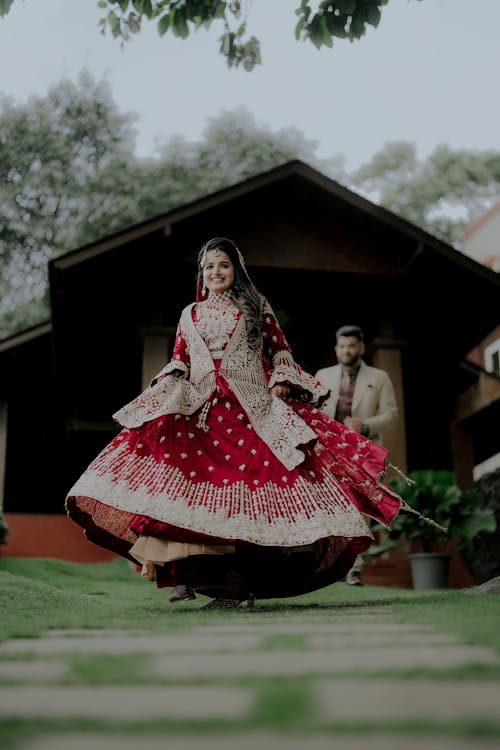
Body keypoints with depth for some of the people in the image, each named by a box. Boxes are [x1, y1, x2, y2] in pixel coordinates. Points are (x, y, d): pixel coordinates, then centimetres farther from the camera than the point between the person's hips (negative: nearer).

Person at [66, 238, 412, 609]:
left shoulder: (257, 306, 15)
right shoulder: (190, 315, 21)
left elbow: (280, 349, 14)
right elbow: (178, 361, 19)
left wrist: (281, 381, -3)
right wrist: (168, 383, -1)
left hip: (250, 408, -2)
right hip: (200, 410, 2)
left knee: (244, 482, -11)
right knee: (191, 479, -17)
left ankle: (234, 582, -6)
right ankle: (188, 573, -14)